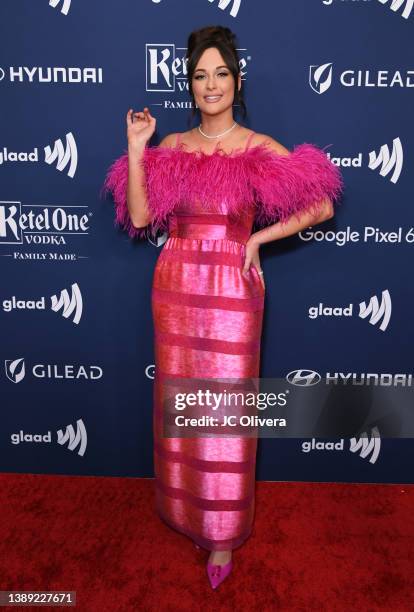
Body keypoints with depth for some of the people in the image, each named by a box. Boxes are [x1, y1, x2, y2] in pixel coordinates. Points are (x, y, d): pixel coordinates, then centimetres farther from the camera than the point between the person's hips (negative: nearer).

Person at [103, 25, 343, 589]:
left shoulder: (261, 150, -1)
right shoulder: (172, 148, 8)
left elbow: (322, 207, -1)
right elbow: (139, 216, -2)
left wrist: (258, 239, -6)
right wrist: (136, 148, -6)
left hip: (231, 289, -3)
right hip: (176, 287, 4)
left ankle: (222, 533, 26)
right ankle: (187, 511, 38)